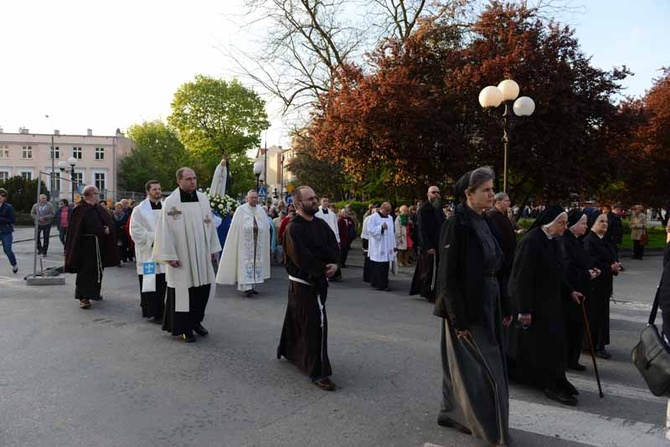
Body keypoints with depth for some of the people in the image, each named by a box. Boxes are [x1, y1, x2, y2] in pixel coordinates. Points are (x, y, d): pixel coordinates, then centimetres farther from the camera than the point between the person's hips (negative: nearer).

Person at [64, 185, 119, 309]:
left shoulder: (98, 208, 12)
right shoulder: (80, 209, -9)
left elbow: (108, 222, 9)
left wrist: (107, 229, -10)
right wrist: (102, 230, -17)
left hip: (99, 245, 7)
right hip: (85, 244, -7)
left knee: (97, 269, 15)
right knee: (86, 270, -7)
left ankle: (94, 293, 29)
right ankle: (83, 297, -3)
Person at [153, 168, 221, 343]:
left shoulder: (203, 199, 5)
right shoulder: (170, 202, -10)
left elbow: (210, 224, 9)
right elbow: (165, 230, -11)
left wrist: (214, 248, 8)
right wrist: (169, 256, -14)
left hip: (202, 254, 5)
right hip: (181, 255, -5)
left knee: (203, 287, 10)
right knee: (184, 290, 2)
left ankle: (196, 320, 29)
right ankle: (185, 328, 15)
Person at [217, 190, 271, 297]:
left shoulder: (261, 210, 9)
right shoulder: (241, 210, -2)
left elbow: (266, 228, 9)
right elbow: (236, 227, -5)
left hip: (258, 242, 4)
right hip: (245, 242, -4)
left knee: (256, 262, 8)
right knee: (246, 262, -8)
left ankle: (252, 285, 17)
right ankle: (246, 287, -11)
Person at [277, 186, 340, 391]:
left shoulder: (321, 224, 7)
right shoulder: (293, 228, -17)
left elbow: (335, 247, 4)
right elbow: (302, 258, -23)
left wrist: (334, 264, -16)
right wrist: (324, 269, -15)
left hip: (319, 280, 8)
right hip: (304, 282, -8)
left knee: (296, 318, 23)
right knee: (316, 324, -10)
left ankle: (287, 351, 44)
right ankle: (318, 373, -4)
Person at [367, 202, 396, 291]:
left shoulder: (390, 218, 14)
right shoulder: (373, 217, -4)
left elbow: (392, 232, 17)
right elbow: (370, 230, -10)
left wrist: (394, 245, 14)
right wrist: (381, 227, -18)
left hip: (387, 246, 5)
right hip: (377, 247, -5)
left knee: (385, 266, 3)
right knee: (377, 266, -4)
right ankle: (381, 284, 1)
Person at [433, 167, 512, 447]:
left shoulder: (485, 223, 8)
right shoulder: (456, 225, -16)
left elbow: (495, 268, 13)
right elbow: (448, 275, -18)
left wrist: (504, 307, 13)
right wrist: (458, 318, -20)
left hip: (488, 305, 8)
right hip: (467, 308, -8)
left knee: (463, 364, 17)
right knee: (481, 368, 0)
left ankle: (449, 413, 32)